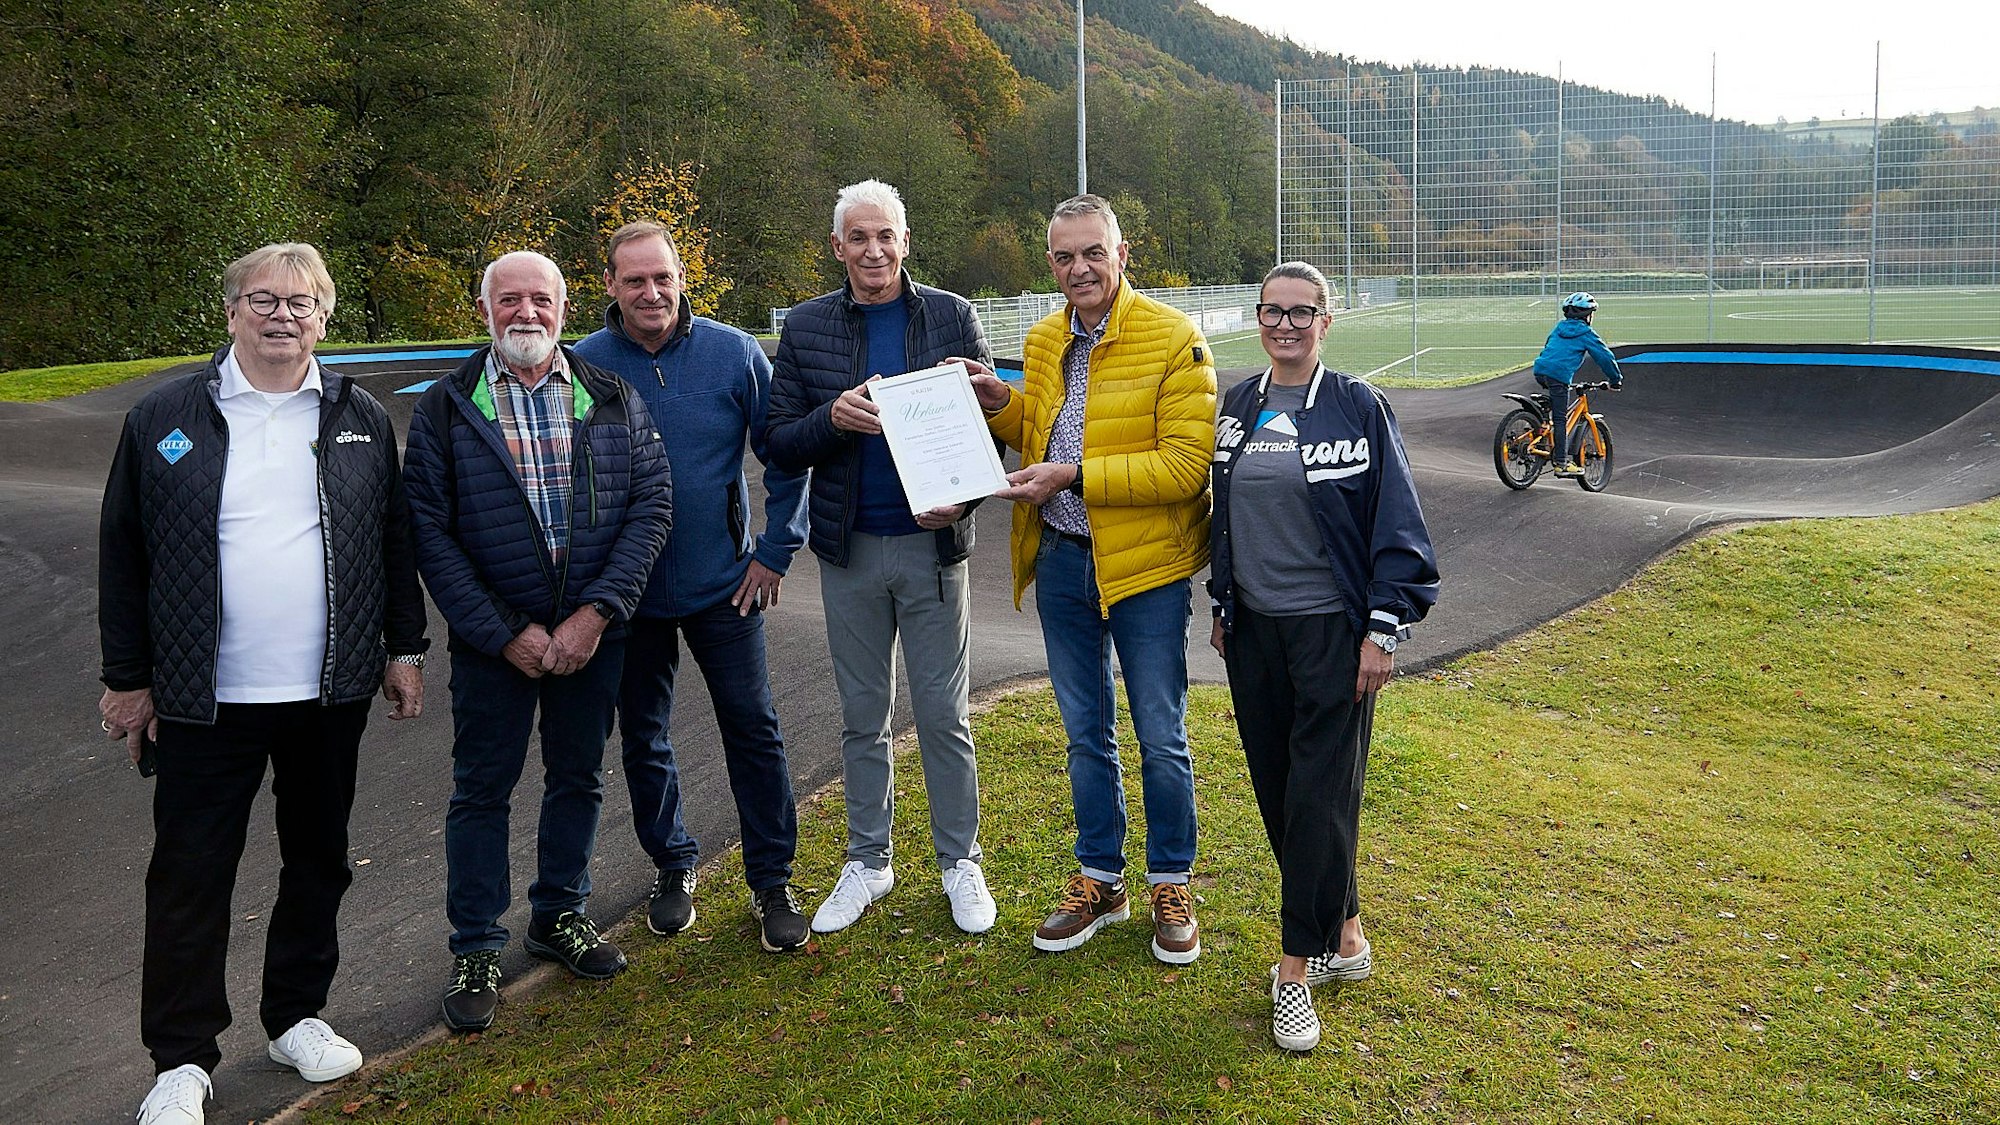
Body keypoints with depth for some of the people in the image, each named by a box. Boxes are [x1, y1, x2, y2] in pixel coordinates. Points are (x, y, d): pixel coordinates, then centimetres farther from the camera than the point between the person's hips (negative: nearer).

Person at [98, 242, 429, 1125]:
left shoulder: (359, 419, 5)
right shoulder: (163, 419, 0)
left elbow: (395, 543, 9)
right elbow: (123, 556, 2)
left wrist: (405, 650, 6)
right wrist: (127, 680, 1)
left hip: (332, 694, 2)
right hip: (205, 699, -2)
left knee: (318, 861, 14)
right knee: (190, 877, 4)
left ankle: (297, 1017, 33)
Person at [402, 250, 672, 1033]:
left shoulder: (613, 400, 2)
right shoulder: (445, 408, -3)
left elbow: (651, 505, -3)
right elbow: (430, 532, -6)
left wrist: (598, 611, -13)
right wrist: (503, 634, -13)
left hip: (593, 631, 2)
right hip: (492, 638, -2)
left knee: (579, 778, 15)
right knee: (482, 788, 7)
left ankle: (560, 916, 34)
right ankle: (475, 951, 21)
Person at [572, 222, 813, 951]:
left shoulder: (733, 353, -7)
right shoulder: (584, 364, -7)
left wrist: (776, 551, -3)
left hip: (724, 585, -1)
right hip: (628, 591, 1)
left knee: (753, 730, 3)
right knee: (642, 738, 13)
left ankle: (772, 881, 17)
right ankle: (672, 866, 32)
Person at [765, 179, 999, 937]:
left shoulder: (953, 317, -1)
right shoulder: (807, 327, 2)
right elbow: (779, 443, 3)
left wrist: (959, 498, -18)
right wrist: (832, 419, -19)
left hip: (933, 542, -1)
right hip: (849, 548, 2)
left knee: (944, 716, 6)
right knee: (862, 717, 13)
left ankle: (960, 862, 23)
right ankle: (868, 862, 28)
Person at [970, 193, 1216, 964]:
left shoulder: (1173, 338, -13)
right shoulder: (1044, 341, 7)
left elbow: (1186, 465, -19)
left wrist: (1074, 476, -23)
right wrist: (1004, 408, 0)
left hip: (1144, 563, -5)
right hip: (1060, 561, 6)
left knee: (1160, 737, 7)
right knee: (1086, 733, 16)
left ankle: (1171, 886, 25)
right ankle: (1100, 879, 31)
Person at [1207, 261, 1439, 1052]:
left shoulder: (1358, 406, -7)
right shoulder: (1236, 408, 8)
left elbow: (1396, 523, -8)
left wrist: (1384, 629, -12)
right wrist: (1221, 607, 16)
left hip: (1333, 629, -5)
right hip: (1254, 628, 5)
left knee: (1320, 794, -4)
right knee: (1275, 788, 10)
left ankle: (1298, 968, 5)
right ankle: (1343, 933, 26)